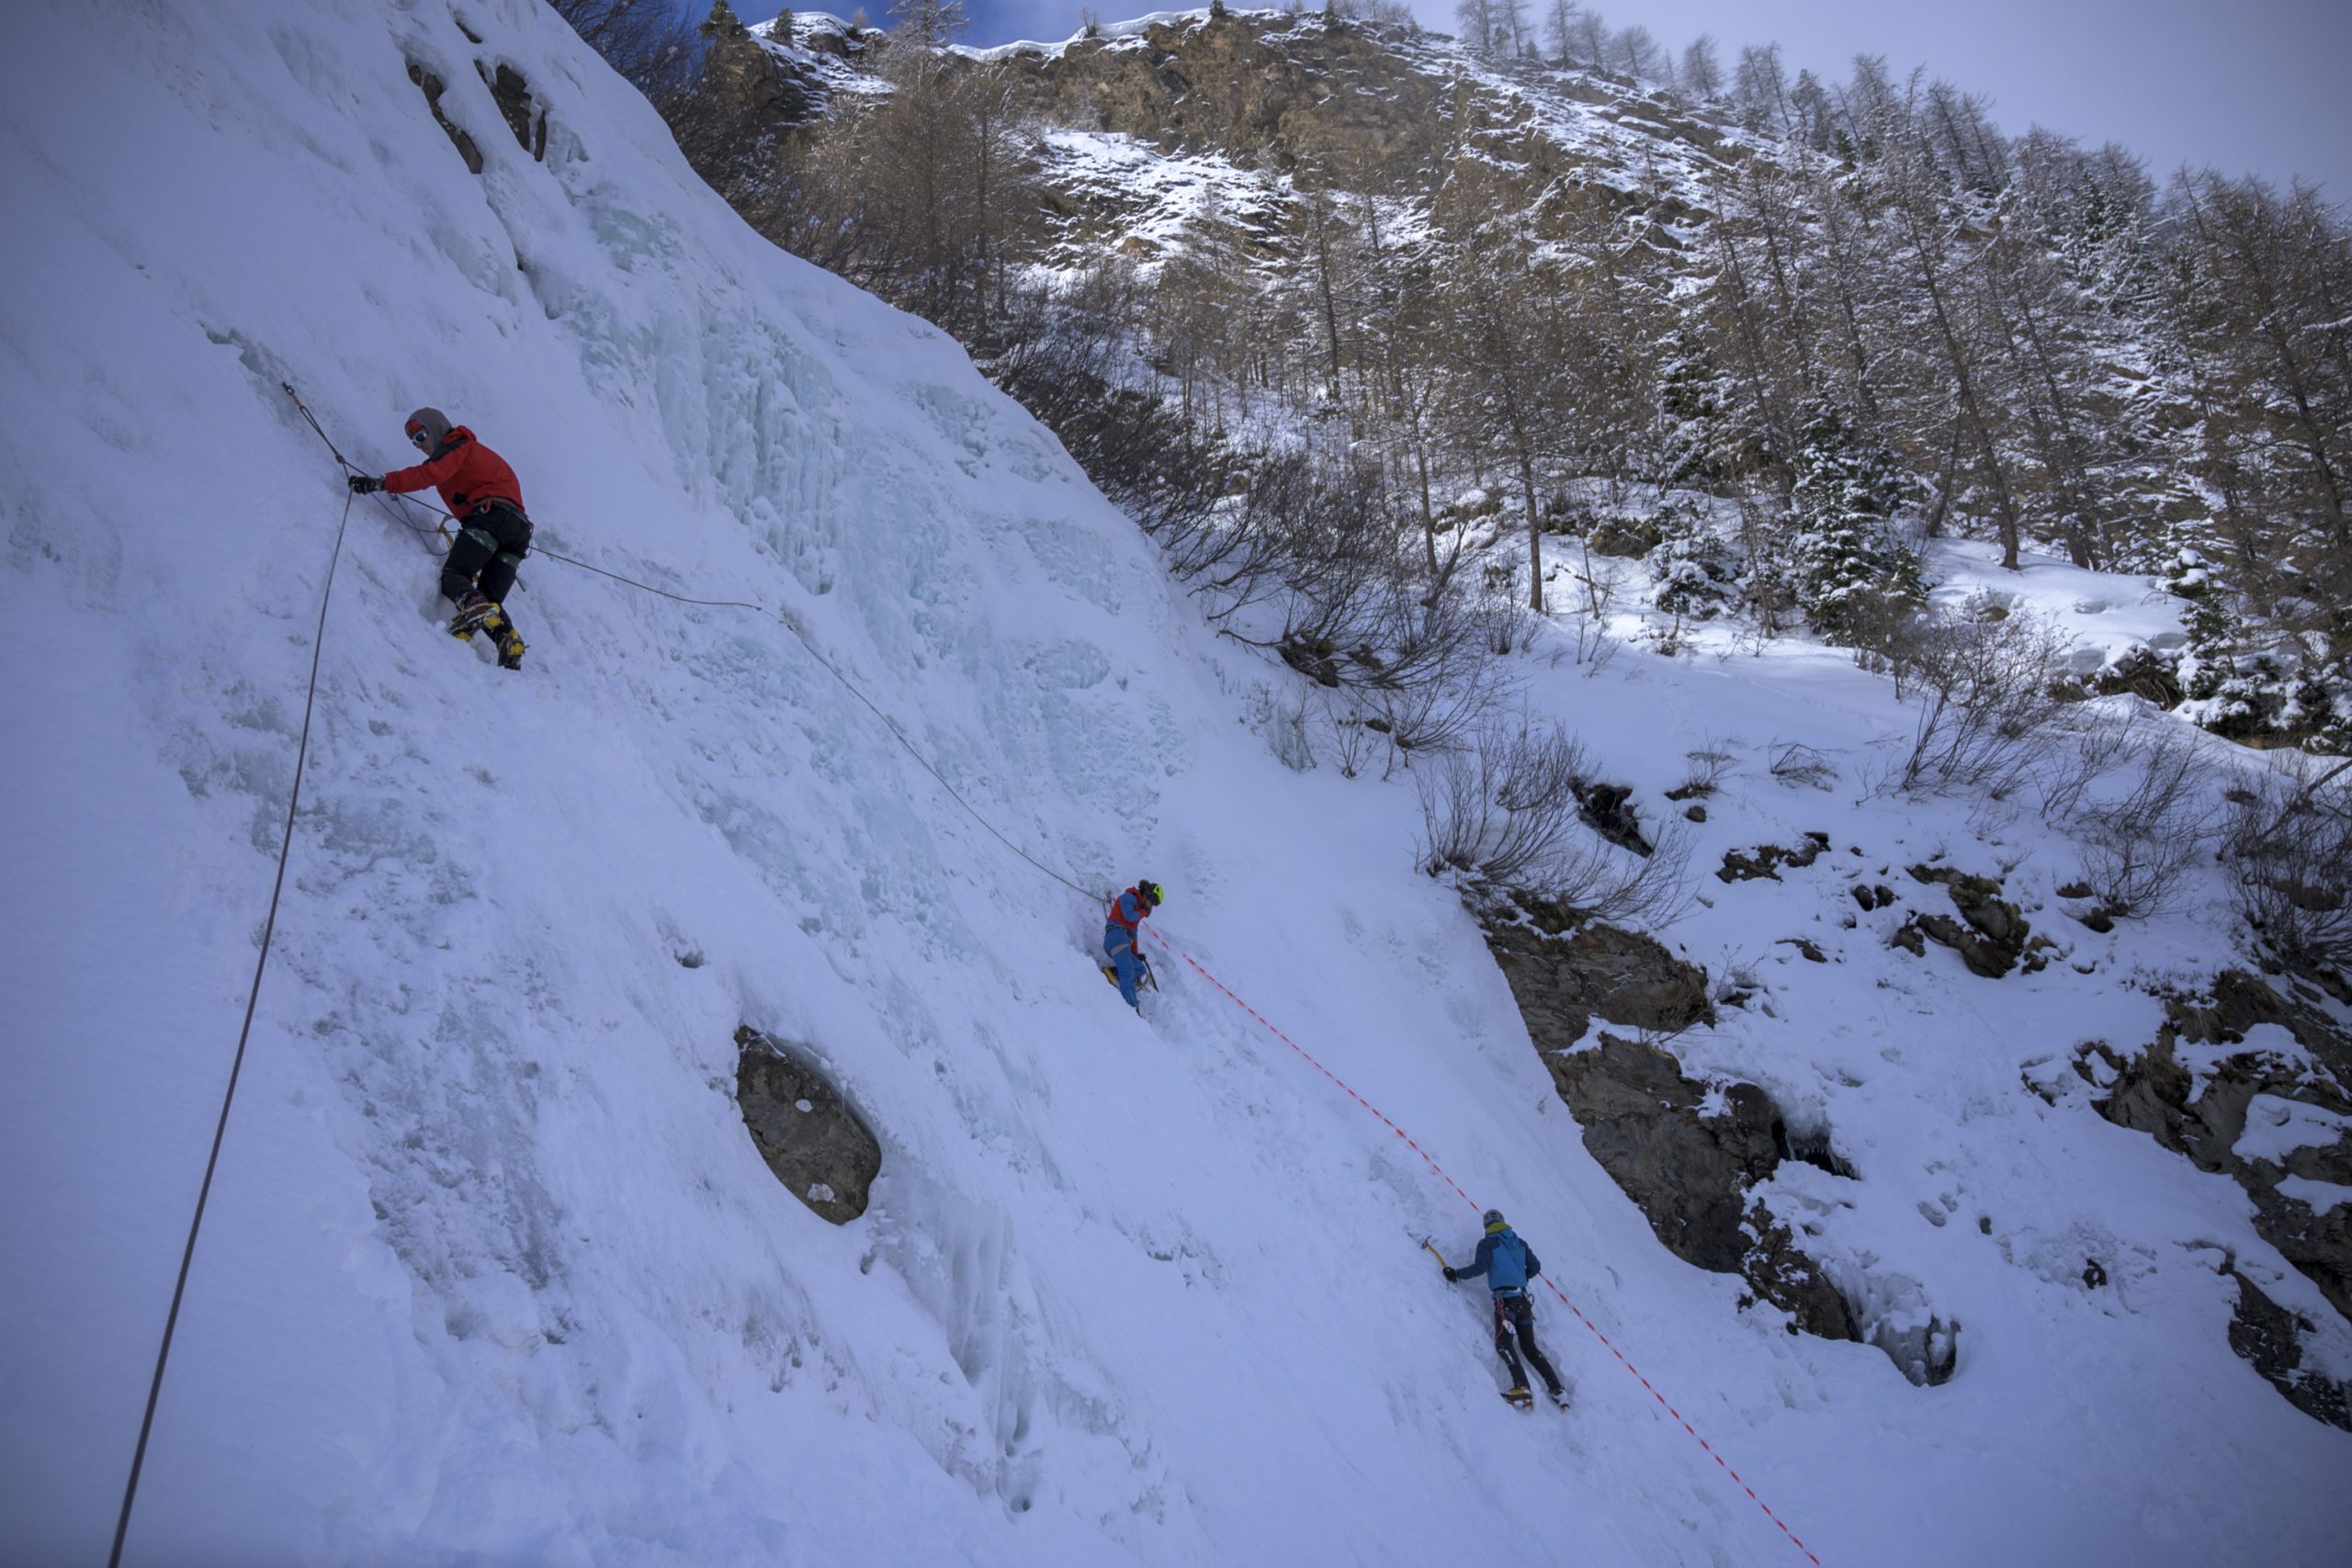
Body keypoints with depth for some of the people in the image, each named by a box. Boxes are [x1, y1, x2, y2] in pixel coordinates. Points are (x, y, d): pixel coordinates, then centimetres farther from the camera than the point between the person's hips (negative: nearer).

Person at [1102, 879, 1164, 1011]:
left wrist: (1136, 954, 21)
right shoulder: (1128, 898, 4)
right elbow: (1129, 916, -13)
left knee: (1141, 969, -1)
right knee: (1128, 971, -24)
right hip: (1117, 935, -9)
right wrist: (1144, 912, 6)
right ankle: (1132, 1006, -35)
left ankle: (1113, 973, -18)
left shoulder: (1139, 907, 28)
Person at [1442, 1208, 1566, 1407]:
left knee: (1503, 1343, -12)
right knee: (1530, 1347, 13)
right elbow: (1535, 1267, 20)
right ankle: (1557, 1389, 6)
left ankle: (1522, 1386, -30)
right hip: (1523, 1299, 6)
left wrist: (1457, 1273, -2)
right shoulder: (1519, 1242, 17)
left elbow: (1480, 1267, -12)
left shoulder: (1487, 1243, 0)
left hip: (1504, 1298, -6)